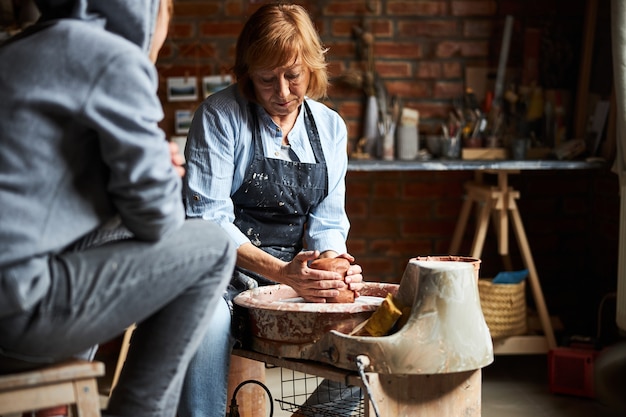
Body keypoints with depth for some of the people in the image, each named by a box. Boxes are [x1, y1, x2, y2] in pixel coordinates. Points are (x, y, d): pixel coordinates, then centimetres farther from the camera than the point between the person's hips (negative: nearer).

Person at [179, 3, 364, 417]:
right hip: (227, 275, -5)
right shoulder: (220, 116, -6)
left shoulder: (331, 127, 9)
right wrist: (280, 271, -25)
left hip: (298, 278, 5)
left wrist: (334, 263, -16)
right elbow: (208, 219, -13)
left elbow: (327, 221, 9)